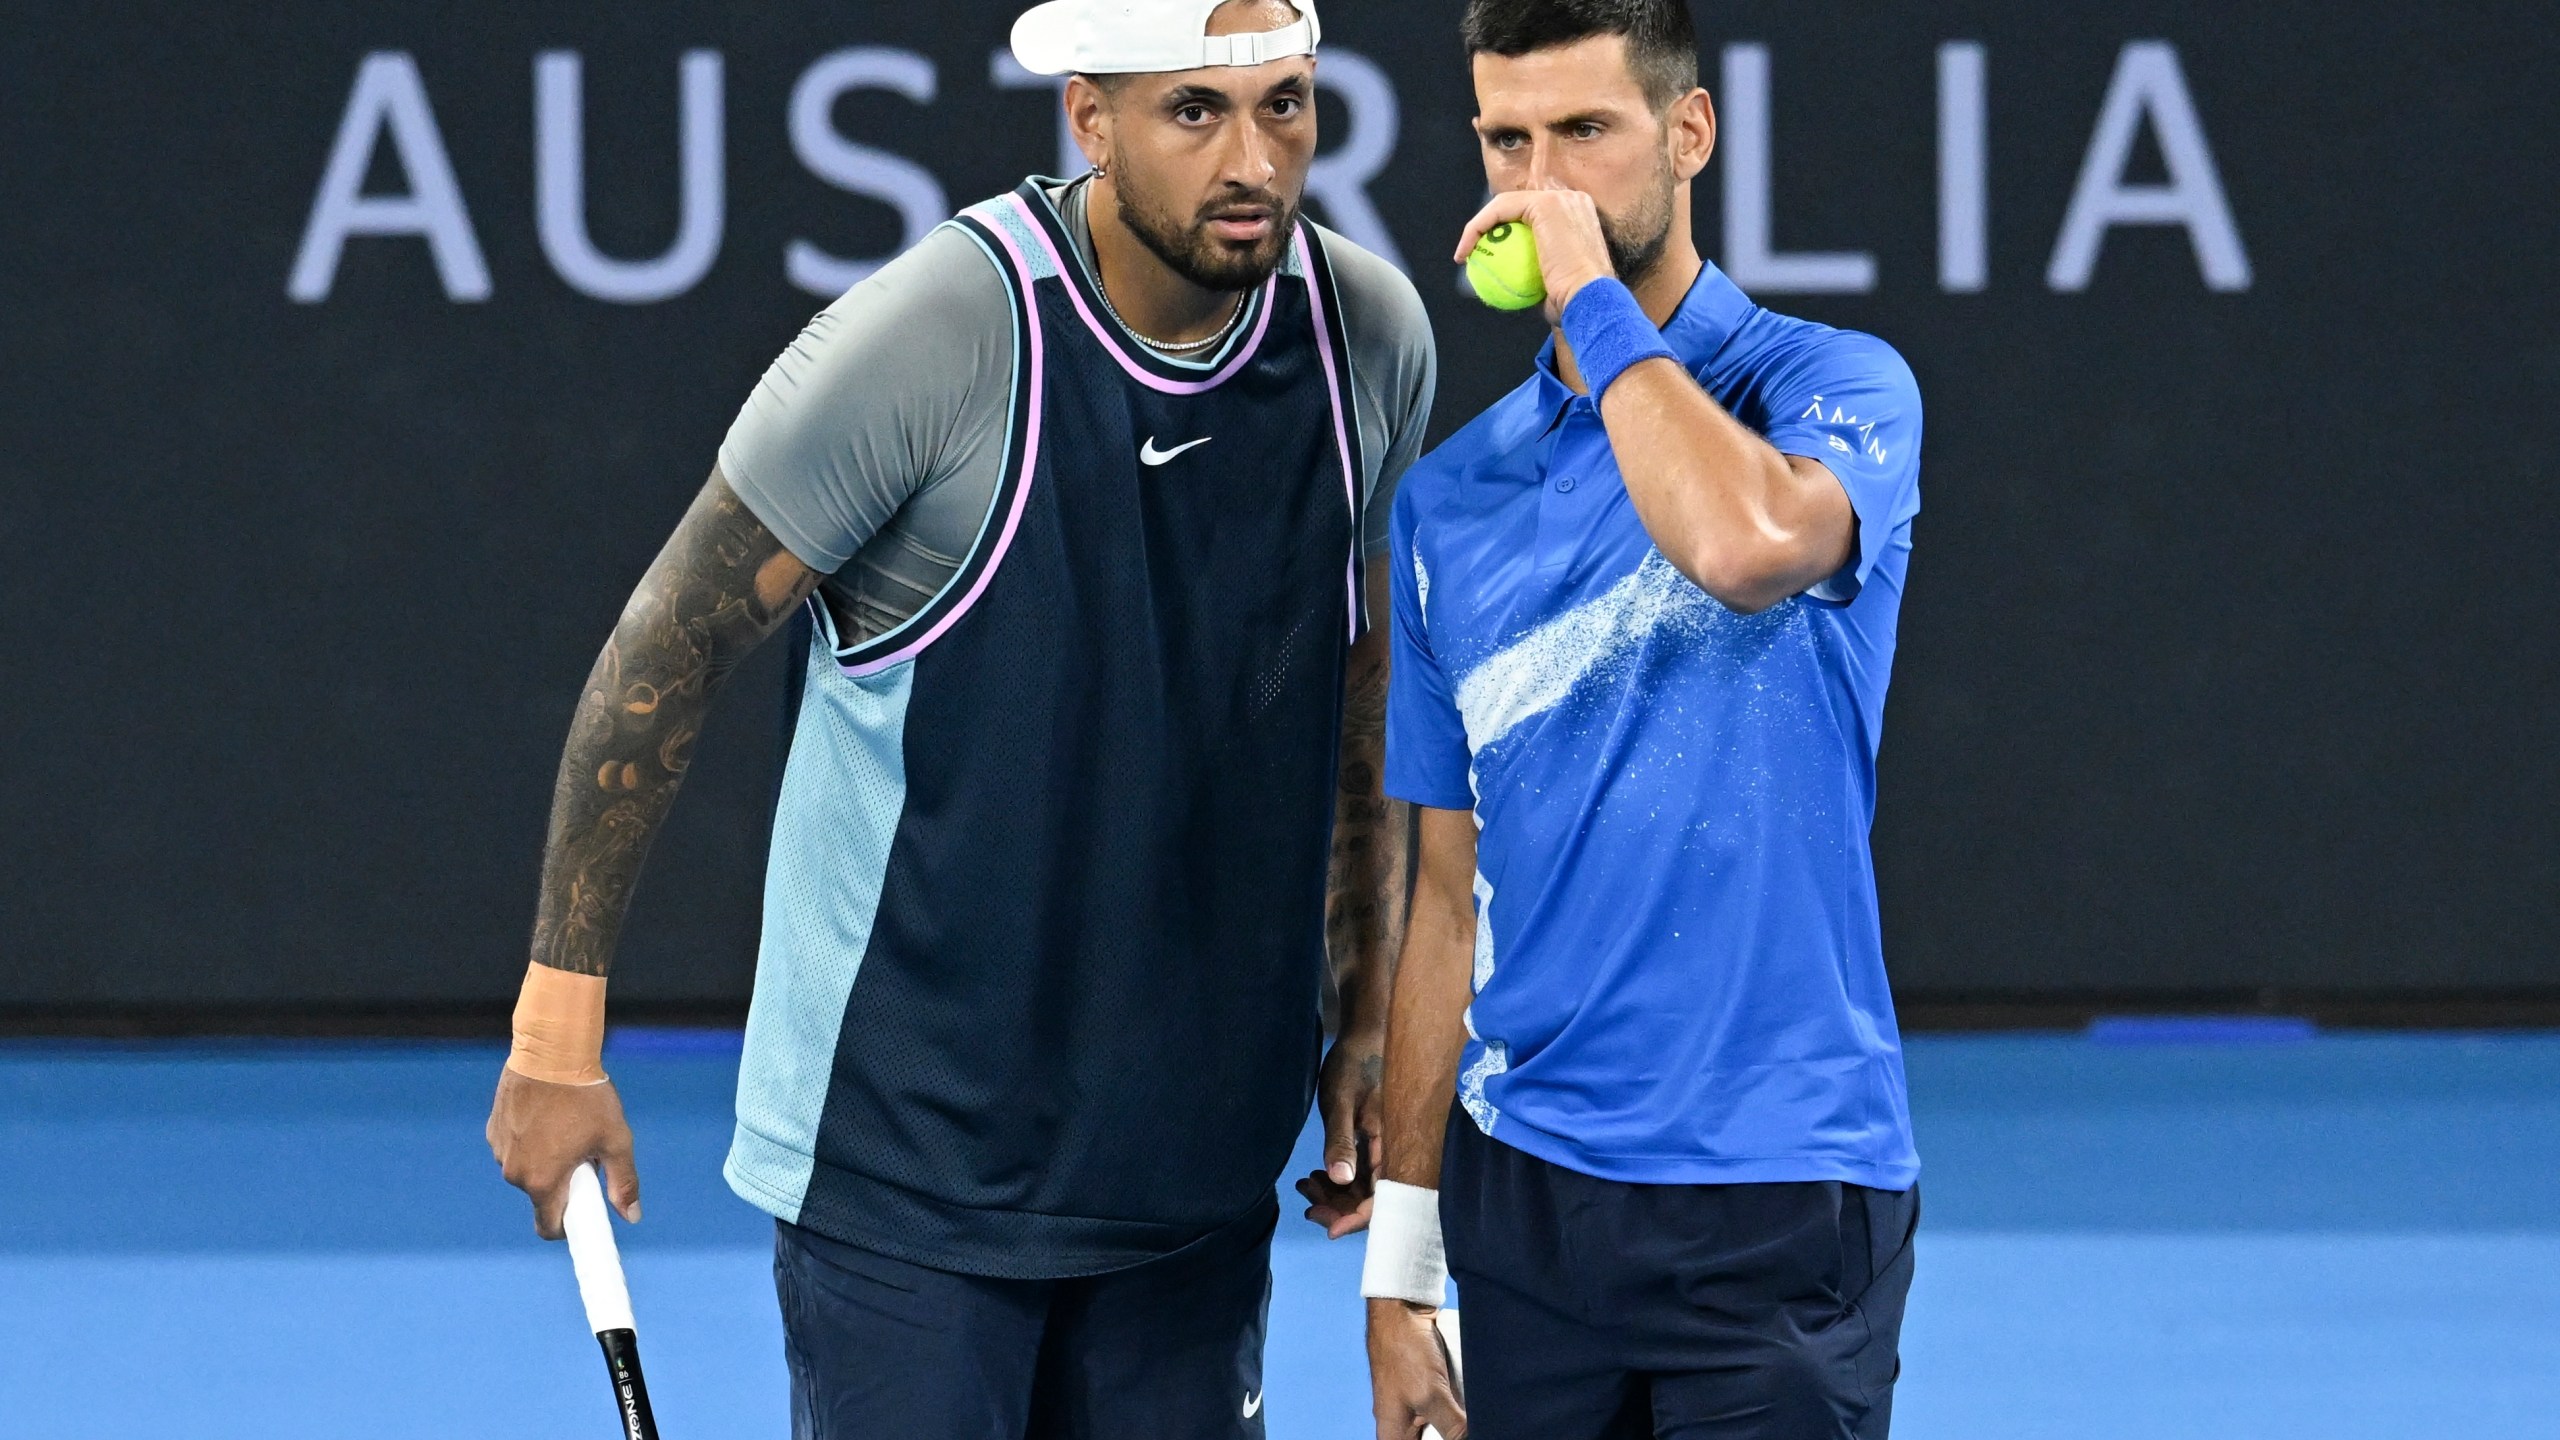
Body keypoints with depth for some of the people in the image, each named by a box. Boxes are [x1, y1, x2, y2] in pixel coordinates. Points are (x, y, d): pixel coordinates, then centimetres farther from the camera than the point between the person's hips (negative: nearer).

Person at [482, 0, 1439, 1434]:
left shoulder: (1371, 334, -2)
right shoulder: (931, 338, -18)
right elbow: (671, 648, -10)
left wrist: (1369, 1012, 17)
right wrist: (561, 1023, -9)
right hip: (903, 1144, -5)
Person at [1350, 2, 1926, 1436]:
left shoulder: (1837, 390, -3)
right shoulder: (1453, 499, 11)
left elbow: (1749, 542, -29)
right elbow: (1454, 899, 15)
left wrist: (1595, 301, -15)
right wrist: (1401, 1264, 12)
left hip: (1773, 1202, -5)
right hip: (1525, 1196, 5)